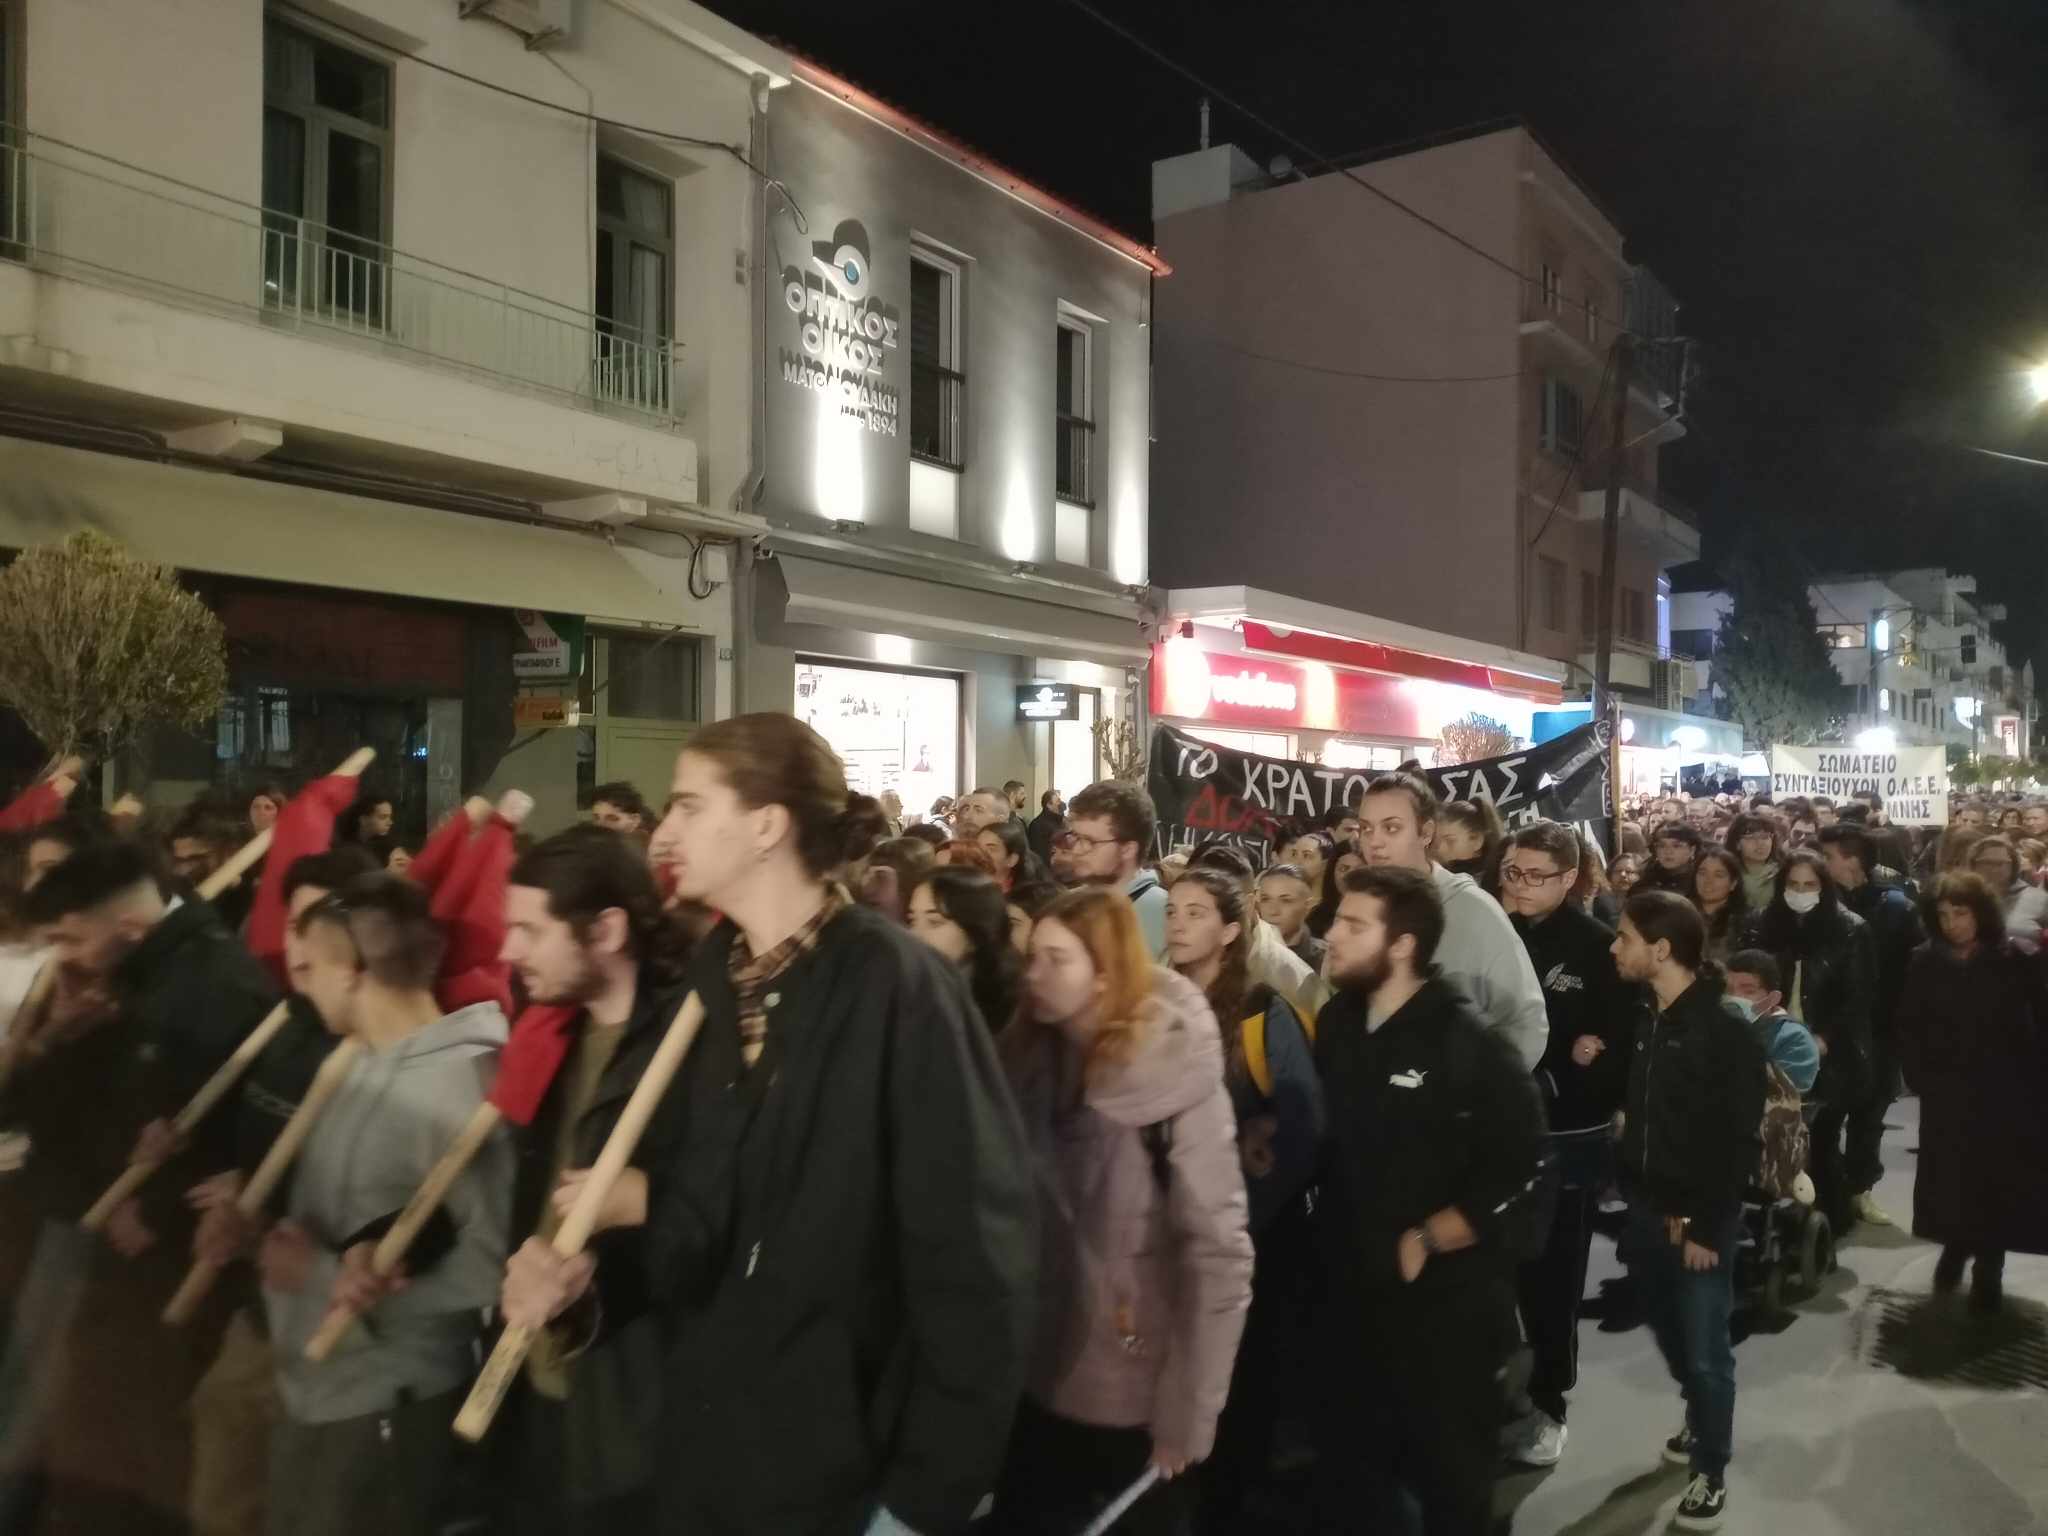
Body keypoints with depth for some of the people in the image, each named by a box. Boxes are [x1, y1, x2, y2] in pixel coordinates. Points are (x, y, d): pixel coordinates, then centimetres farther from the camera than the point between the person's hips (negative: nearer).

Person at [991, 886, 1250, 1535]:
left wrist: (1189, 1414, -15)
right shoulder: (1027, 1058, -3)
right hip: (1033, 1377, 4)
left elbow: (1218, 1255, -17)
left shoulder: (1179, 1086, -18)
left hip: (1135, 1396, -4)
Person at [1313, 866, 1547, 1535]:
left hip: (1445, 1302, -5)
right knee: (1346, 1475, 20)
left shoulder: (1471, 1045, -17)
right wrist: (1325, 1234, 1)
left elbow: (1518, 1175, -18)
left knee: (1450, 1479, 16)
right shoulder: (1334, 1026, 1)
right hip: (1350, 1294, 5)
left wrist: (1425, 1241, -17)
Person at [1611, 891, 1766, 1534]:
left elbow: (1743, 1141, -15)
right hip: (1648, 1210, 6)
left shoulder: (1726, 1028, -16)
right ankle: (1700, 1423, 42)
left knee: (1705, 1349, 7)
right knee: (1670, 1334, 20)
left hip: (1701, 1220, -6)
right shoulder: (1645, 1018, 2)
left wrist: (1704, 1223, -14)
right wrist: (1634, 1192, 1)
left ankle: (1711, 1470, 24)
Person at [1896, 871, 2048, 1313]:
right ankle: (1956, 1247, 29)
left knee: (1996, 1182, 3)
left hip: (2004, 1095, -1)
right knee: (1951, 1181, 6)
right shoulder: (1926, 961, -1)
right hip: (1946, 1095, 2)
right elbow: (1909, 1026, 2)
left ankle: (1987, 1269, 17)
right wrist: (1920, 1077, -6)